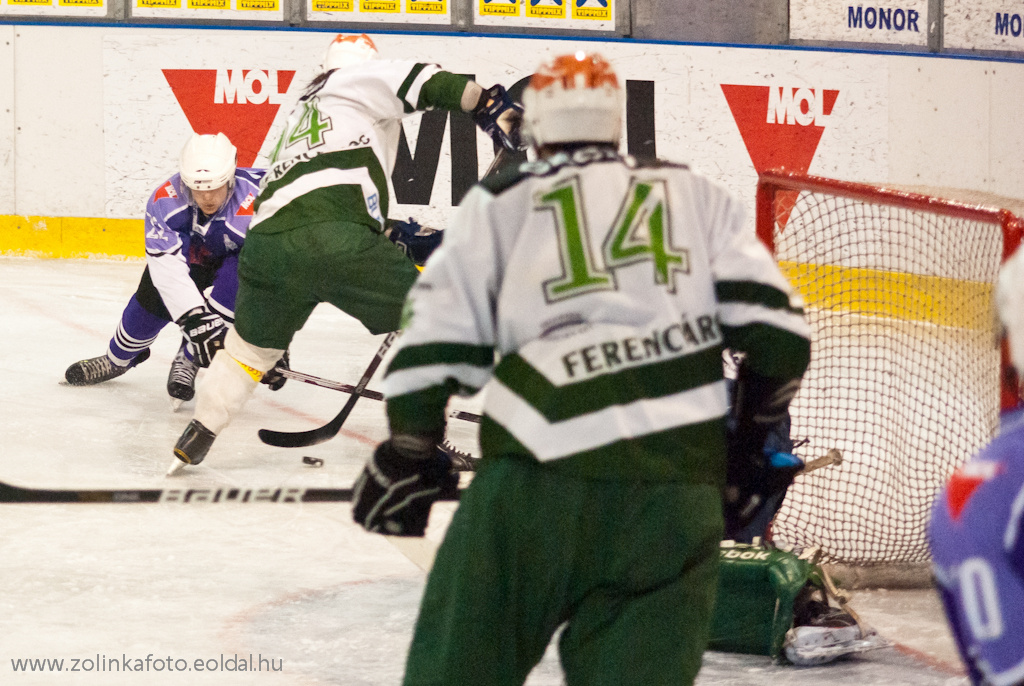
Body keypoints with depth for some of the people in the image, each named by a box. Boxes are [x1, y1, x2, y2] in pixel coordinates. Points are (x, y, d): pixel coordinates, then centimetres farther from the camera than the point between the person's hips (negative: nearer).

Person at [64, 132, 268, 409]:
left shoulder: (254, 207, -42)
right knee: (151, 302, -3)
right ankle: (119, 358, 31)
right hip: (190, 250, 2)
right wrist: (195, 318, -46)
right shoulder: (165, 200, -34)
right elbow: (167, 266, -36)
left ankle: (188, 359, -8)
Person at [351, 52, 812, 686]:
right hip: (676, 498, 2)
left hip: (537, 474, -1)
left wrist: (408, 457, 20)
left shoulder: (498, 203, 15)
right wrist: (750, 442, 24)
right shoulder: (698, 194, 19)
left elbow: (433, 344, 7)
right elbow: (776, 329, 10)